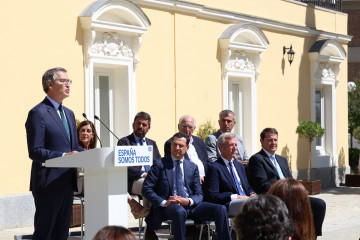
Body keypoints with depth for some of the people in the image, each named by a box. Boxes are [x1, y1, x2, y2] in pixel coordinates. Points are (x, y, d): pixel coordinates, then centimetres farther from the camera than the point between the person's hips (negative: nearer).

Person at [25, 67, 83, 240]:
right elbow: (35, 151, -15)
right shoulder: (38, 113, -9)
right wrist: (64, 156, -24)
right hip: (49, 183, -8)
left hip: (67, 182, 8)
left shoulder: (69, 113, 18)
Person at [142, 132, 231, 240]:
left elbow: (198, 194, 14)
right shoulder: (160, 165, 7)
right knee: (180, 211, -41)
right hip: (169, 206, -4)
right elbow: (146, 189, 2)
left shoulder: (193, 167, 18)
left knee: (221, 209, -19)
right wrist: (163, 202, -14)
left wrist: (188, 201, -11)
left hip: (190, 205, 4)